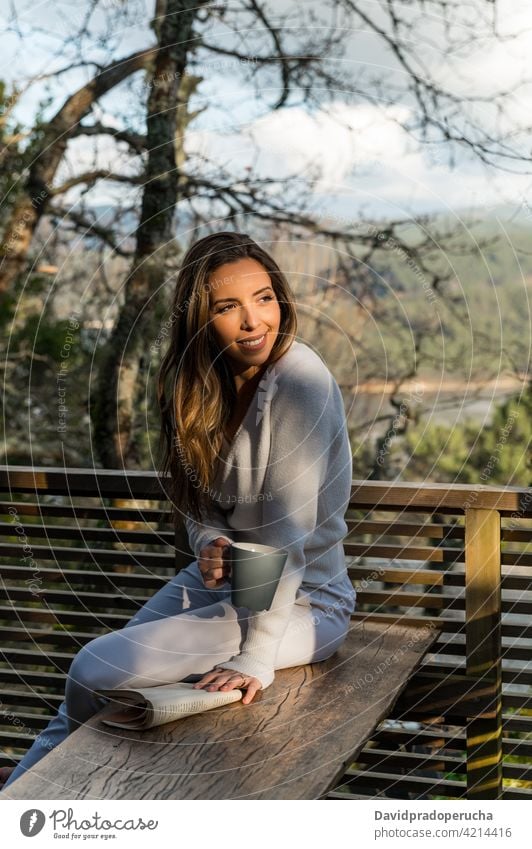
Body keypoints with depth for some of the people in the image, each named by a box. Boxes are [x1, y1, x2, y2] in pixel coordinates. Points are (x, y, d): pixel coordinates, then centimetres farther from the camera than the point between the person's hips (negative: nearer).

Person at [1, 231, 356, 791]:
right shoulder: (208, 382, 0)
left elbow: (287, 534, -24)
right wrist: (209, 545, -15)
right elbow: (202, 500, 7)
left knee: (97, 671, -11)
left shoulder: (299, 384, -24)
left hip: (302, 603, -7)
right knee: (99, 667, 1)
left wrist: (258, 657, -22)